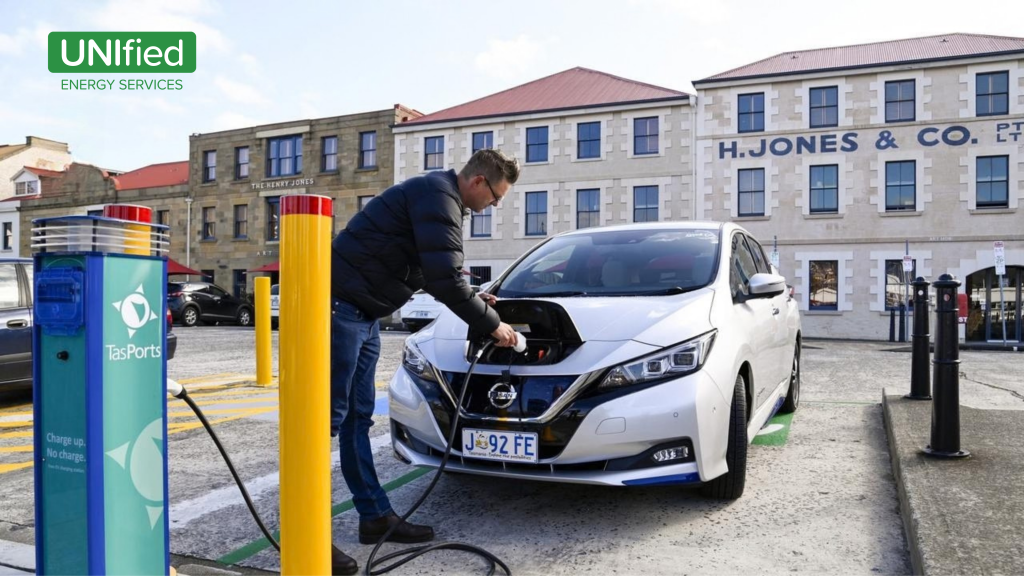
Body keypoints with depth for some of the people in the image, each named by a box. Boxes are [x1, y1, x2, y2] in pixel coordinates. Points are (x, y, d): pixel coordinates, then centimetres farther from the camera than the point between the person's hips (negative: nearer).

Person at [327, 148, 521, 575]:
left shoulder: (440, 198, 17)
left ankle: (375, 516, 21)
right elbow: (445, 279, -21)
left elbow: (437, 275, 27)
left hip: (362, 313, 11)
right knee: (329, 416, -8)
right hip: (341, 307, -11)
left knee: (358, 417, 12)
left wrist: (474, 300, 20)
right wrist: (491, 324, -10)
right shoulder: (437, 196, -15)